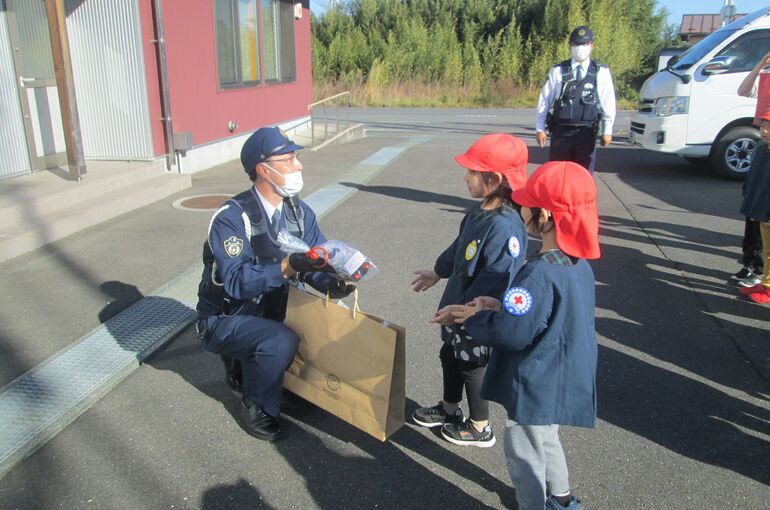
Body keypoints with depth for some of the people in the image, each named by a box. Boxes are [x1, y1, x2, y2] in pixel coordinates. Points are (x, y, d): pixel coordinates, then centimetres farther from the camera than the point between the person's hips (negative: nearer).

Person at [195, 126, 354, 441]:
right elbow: (235, 282, -33)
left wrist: (332, 283, -30)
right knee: (281, 342, -32)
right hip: (225, 320, -7)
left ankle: (248, 367, 14)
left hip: (270, 313, 7)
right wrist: (288, 267, -46)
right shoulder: (231, 218, -24)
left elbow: (315, 263, -8)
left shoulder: (299, 212, -4)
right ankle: (258, 408, -2)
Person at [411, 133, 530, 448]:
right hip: (459, 307, 9)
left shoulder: (505, 226, -32)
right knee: (450, 355, 24)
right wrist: (438, 272, 26)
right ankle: (449, 410, 48)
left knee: (472, 366, 10)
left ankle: (480, 428, 34)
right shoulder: (479, 212, -1)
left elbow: (496, 280, -32)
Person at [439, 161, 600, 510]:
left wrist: (473, 318, -12)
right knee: (545, 438, 30)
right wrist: (501, 306, 2)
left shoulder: (539, 274, -31)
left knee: (523, 450, 11)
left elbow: (510, 334, -29)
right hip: (561, 378, 10)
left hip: (539, 386, -10)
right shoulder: (579, 264, -1)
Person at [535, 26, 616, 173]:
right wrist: (540, 128, 1)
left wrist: (607, 130, 0)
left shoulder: (601, 72, 3)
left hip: (586, 133, 0)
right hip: (561, 131, 0)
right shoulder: (558, 71, 2)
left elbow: (608, 102, 3)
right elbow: (545, 100, 3)